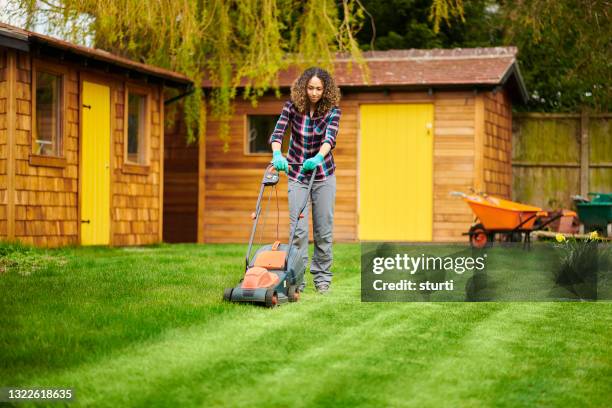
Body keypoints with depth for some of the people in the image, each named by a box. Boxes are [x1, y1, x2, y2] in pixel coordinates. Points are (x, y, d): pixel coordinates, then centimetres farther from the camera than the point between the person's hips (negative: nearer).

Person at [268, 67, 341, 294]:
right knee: (298, 228, -7)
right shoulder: (292, 106, -10)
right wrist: (277, 154, -43)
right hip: (297, 175, 0)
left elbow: (330, 138, -28)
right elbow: (277, 132, -22)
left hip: (323, 175, 0)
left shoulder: (332, 111, -11)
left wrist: (318, 158, -48)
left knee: (324, 228, 3)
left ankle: (322, 277, 15)